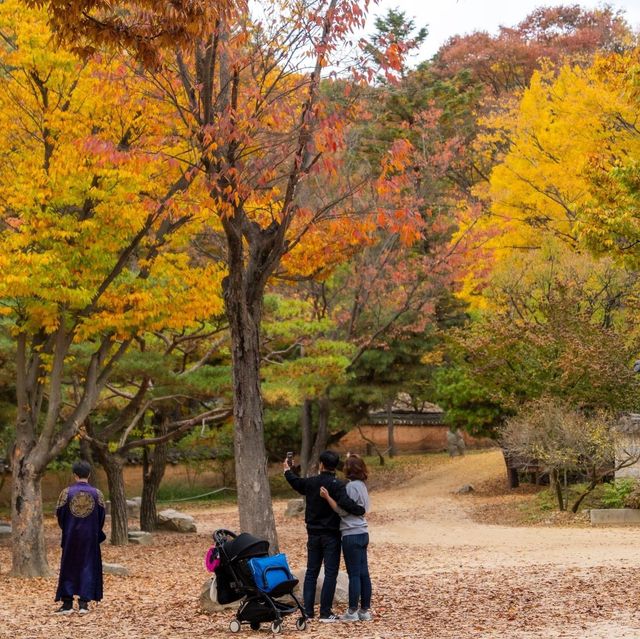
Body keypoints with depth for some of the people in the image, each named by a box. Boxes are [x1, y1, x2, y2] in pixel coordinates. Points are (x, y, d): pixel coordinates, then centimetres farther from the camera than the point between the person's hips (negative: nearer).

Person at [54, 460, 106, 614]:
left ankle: (67, 603, 6)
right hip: (90, 537, 0)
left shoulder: (67, 492, -7)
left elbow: (59, 514, -2)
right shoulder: (96, 493, -4)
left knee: (69, 567, 8)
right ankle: (84, 603, 4)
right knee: (88, 566, 8)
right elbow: (101, 517, 0)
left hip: (71, 536, 0)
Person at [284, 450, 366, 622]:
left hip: (313, 535, 5)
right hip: (331, 535, -5)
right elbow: (346, 503, -32)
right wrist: (360, 510, -15)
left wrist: (287, 470, 42)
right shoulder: (337, 485, -15)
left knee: (311, 572, 13)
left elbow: (296, 482, 23)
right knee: (330, 573, 0)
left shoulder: (310, 482, 1)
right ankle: (325, 612, -2)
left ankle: (307, 610, 13)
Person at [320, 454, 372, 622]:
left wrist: (327, 497, -17)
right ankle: (365, 610, 13)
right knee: (363, 573, 9)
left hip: (352, 534, -9)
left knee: (354, 574, -4)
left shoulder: (352, 486, -14)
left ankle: (353, 611, 0)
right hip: (362, 533, 9)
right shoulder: (362, 485, 14)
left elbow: (343, 511, -15)